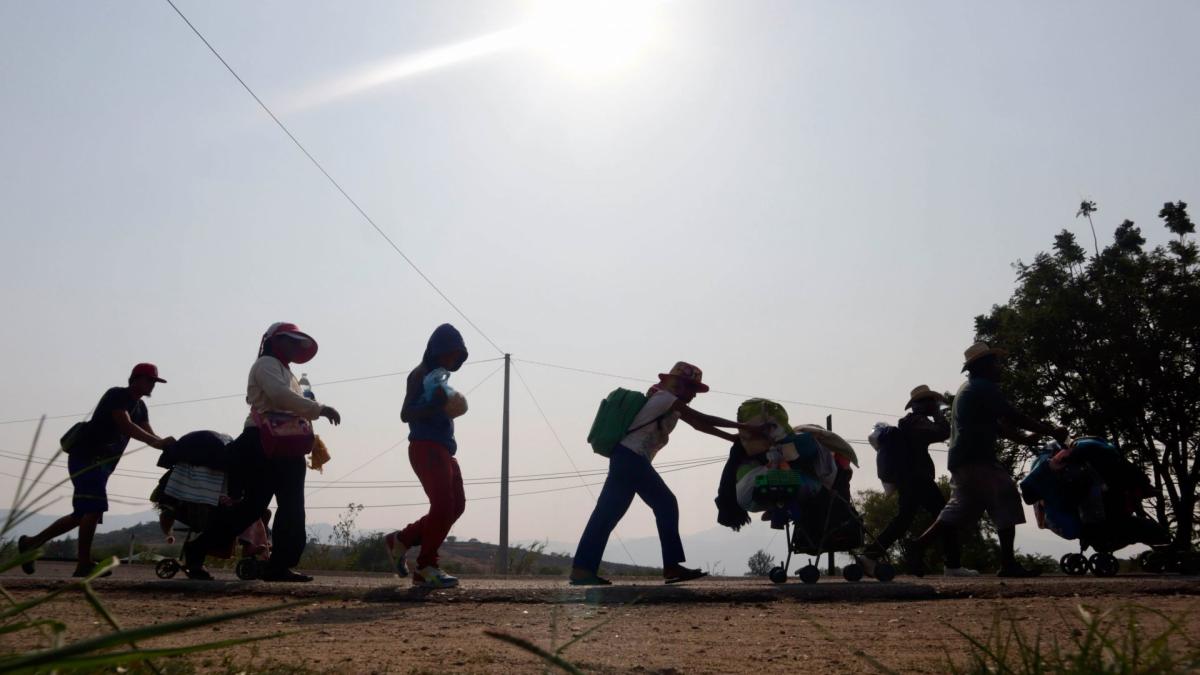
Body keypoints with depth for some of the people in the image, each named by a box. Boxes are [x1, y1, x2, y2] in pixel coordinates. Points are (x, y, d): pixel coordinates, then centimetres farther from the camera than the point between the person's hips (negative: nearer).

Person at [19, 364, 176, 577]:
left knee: (83, 514, 11)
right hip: (86, 456, -9)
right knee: (94, 509, -17)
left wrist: (170, 446, -13)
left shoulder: (140, 407, 15)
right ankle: (84, 564, -14)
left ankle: (31, 543, 22)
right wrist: (156, 442, -33)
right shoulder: (116, 395, -12)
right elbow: (126, 426, -25)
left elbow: (149, 434, 5)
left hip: (101, 462, 9)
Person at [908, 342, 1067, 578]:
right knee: (1006, 501, -6)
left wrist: (1026, 438, 19)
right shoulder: (984, 388, -8)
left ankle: (917, 547, 7)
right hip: (978, 461, -10)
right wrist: (1051, 431, -4)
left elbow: (996, 424, 26)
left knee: (960, 510, 12)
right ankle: (1008, 563, -8)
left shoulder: (967, 389, 24)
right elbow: (1015, 417, -12)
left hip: (961, 461, 10)